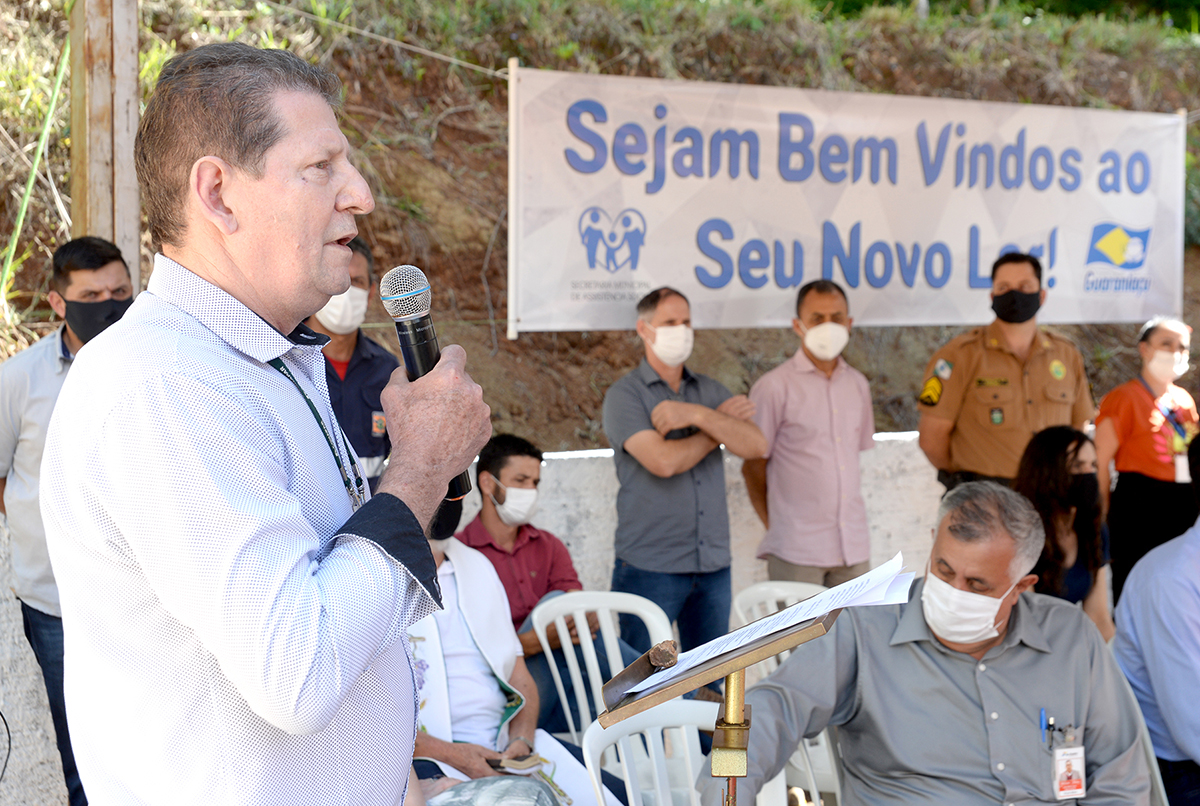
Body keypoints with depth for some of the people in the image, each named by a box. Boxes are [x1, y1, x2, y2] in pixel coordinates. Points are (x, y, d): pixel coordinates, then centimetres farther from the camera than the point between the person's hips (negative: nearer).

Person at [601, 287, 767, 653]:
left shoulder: (710, 391, 12)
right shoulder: (624, 395, -3)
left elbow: (755, 445, -2)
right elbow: (663, 461, -18)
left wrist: (698, 416, -15)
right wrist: (720, 422, -4)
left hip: (713, 565, 5)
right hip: (651, 567, -5)